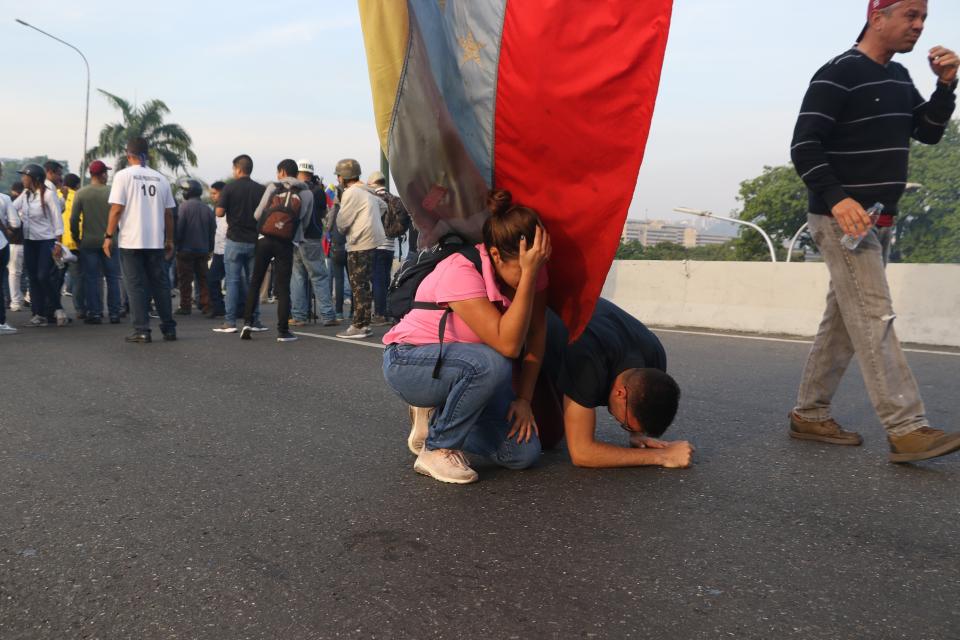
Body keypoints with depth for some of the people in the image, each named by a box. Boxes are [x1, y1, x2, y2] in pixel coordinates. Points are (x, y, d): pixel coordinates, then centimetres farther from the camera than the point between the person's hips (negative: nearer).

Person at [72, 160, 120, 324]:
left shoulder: (81, 194, -3)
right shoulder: (112, 192, -4)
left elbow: (74, 219, -4)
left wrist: (76, 237, 9)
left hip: (89, 243, 0)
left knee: (91, 279, 6)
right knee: (112, 278, 7)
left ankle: (95, 313, 6)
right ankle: (114, 313, 7)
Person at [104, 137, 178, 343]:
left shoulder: (123, 175, -3)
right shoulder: (161, 178, 7)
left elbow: (117, 209, -9)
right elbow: (169, 213, 8)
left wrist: (109, 236, -3)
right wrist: (170, 240, 15)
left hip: (131, 241, -3)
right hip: (156, 241, 3)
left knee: (136, 286, 2)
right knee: (161, 284, 10)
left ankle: (142, 330, 0)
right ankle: (169, 329, 12)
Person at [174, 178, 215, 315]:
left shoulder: (184, 206, -10)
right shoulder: (207, 209, 5)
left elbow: (178, 227, -13)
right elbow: (212, 230, 8)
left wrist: (175, 243, -1)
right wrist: (209, 249, 15)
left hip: (186, 249, -4)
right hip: (203, 250, 4)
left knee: (185, 280, 3)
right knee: (203, 279, 9)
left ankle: (185, 307, 5)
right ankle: (207, 306, 7)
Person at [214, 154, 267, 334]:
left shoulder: (230, 188, -6)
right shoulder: (261, 189, 3)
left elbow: (219, 213, -7)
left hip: (235, 240, -3)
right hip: (254, 241, 3)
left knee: (233, 281, 1)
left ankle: (230, 322, 0)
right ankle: (254, 321, 9)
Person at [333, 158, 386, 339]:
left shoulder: (351, 193, -12)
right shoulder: (368, 191, 15)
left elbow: (341, 222, -10)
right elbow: (383, 206, 30)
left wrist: (342, 230, 11)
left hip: (359, 244, -9)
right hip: (371, 242, 9)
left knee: (358, 286, -5)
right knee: (363, 285, 13)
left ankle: (358, 326, -3)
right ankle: (364, 323, 18)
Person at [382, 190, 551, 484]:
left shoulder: (530, 267, -12)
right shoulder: (461, 270, -31)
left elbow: (536, 335, -6)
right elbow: (508, 344, -39)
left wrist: (524, 399, -13)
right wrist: (528, 273, -41)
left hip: (466, 367, 6)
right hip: (407, 364, -6)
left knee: (523, 453, -8)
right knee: (491, 364, -38)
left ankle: (439, 420, 15)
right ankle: (438, 449, -14)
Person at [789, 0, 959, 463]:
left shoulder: (898, 77, 16)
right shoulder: (837, 74, -10)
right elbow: (804, 147, -16)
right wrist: (836, 198, -28)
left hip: (879, 222, 9)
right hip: (841, 219, -9)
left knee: (844, 321, 9)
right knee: (873, 320, -12)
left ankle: (809, 415, 16)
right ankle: (907, 431, -11)